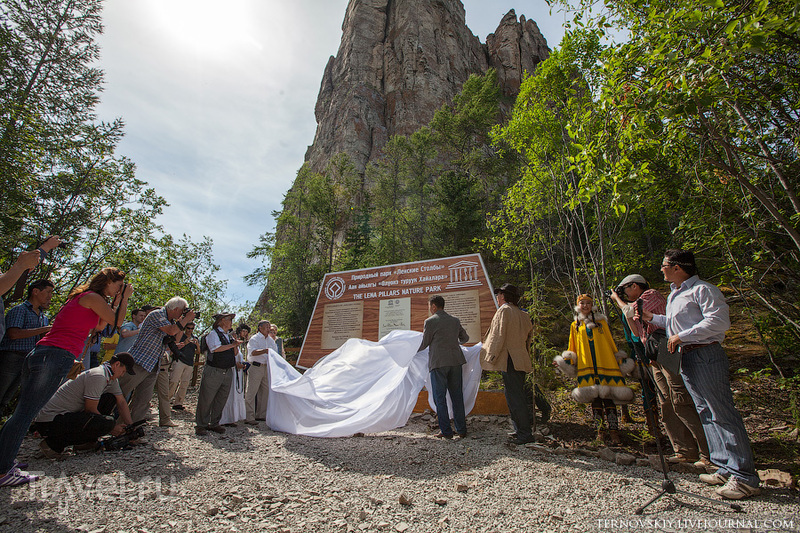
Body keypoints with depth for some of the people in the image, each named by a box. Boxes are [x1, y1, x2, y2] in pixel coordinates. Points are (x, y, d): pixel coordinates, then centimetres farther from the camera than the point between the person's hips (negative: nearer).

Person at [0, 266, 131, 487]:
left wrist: (117, 301, 25)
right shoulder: (92, 297, -7)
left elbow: (99, 325, 28)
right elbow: (117, 322, -2)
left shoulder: (79, 297, 22)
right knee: (26, 413, -5)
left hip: (39, 353, 10)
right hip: (58, 356, -10)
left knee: (22, 412, 13)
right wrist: (125, 298, 8)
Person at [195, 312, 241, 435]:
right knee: (206, 399, 1)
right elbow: (215, 348, -21)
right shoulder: (214, 333, -6)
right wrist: (233, 344, -14)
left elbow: (235, 353, 18)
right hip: (213, 372, -7)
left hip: (227, 373, 7)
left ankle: (214, 423, 21)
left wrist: (236, 345, -3)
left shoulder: (229, 336, 16)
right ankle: (200, 425, 13)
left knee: (221, 400, 10)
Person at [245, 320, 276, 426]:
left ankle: (261, 415, 21)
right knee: (251, 392, -6)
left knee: (266, 391, 10)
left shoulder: (271, 340, 16)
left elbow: (275, 353, 21)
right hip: (256, 367, -7)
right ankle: (249, 417, 0)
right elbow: (253, 352, -21)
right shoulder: (254, 339, -5)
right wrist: (265, 351, -35)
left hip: (267, 368, 7)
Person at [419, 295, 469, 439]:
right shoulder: (455, 320, 10)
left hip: (438, 362, -5)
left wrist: (416, 352, 19)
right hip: (455, 360, 5)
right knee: (457, 396, 12)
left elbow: (425, 343, -1)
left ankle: (446, 431, 7)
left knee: (440, 397, 4)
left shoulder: (430, 321, -6)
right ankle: (461, 429, 17)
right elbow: (465, 338, 23)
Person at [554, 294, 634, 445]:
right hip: (586, 367, 1)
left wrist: (621, 361, 9)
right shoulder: (575, 325, 16)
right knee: (595, 398, 1)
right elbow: (573, 348, 17)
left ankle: (613, 431, -6)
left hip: (606, 365, -1)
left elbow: (611, 343, 14)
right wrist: (566, 361, 3)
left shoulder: (601, 322, 13)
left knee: (608, 396, -9)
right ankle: (601, 430, 9)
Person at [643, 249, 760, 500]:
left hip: (706, 356, -9)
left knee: (722, 413, -7)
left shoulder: (703, 289, -9)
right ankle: (726, 468, 20)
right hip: (686, 358, 10)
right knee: (706, 414, 12)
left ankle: (745, 477, 1)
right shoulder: (674, 294, 20)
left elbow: (719, 321, -20)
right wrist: (651, 317, 22)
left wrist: (681, 336, -19)